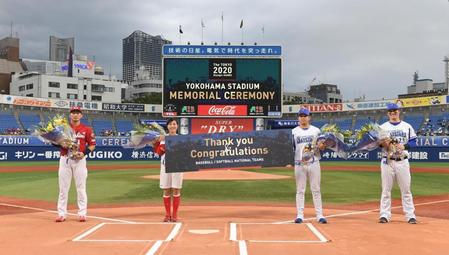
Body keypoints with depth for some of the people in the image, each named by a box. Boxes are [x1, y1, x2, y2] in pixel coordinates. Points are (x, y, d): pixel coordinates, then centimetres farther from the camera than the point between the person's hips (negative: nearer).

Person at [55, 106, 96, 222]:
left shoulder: (86, 129, 2)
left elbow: (92, 144, 4)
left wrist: (84, 153, -13)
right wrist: (61, 144, -12)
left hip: (79, 160, -1)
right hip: (65, 159, 2)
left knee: (81, 188, 1)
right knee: (63, 188, 4)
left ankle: (82, 214, 8)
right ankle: (61, 214, 11)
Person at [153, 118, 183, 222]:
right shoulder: (163, 138, 8)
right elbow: (159, 152, -1)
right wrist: (159, 141, -13)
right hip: (165, 165, 1)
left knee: (176, 190, -1)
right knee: (166, 190, 3)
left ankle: (174, 214, 7)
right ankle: (167, 214, 12)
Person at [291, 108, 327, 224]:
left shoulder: (316, 130, 7)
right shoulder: (294, 132, 7)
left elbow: (323, 146, 7)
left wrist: (322, 146, -16)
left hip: (314, 163, 0)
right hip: (299, 164, 0)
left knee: (316, 190, 2)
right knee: (300, 190, 4)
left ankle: (319, 215, 6)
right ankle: (300, 215, 9)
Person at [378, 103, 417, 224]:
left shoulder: (407, 126, 8)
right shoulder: (382, 127, 7)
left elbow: (413, 141, 5)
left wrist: (404, 146, -14)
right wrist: (383, 143, -17)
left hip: (402, 161, 0)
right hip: (387, 161, 0)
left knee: (406, 189, 2)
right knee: (386, 189, 2)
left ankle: (410, 215, 8)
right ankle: (385, 215, 7)